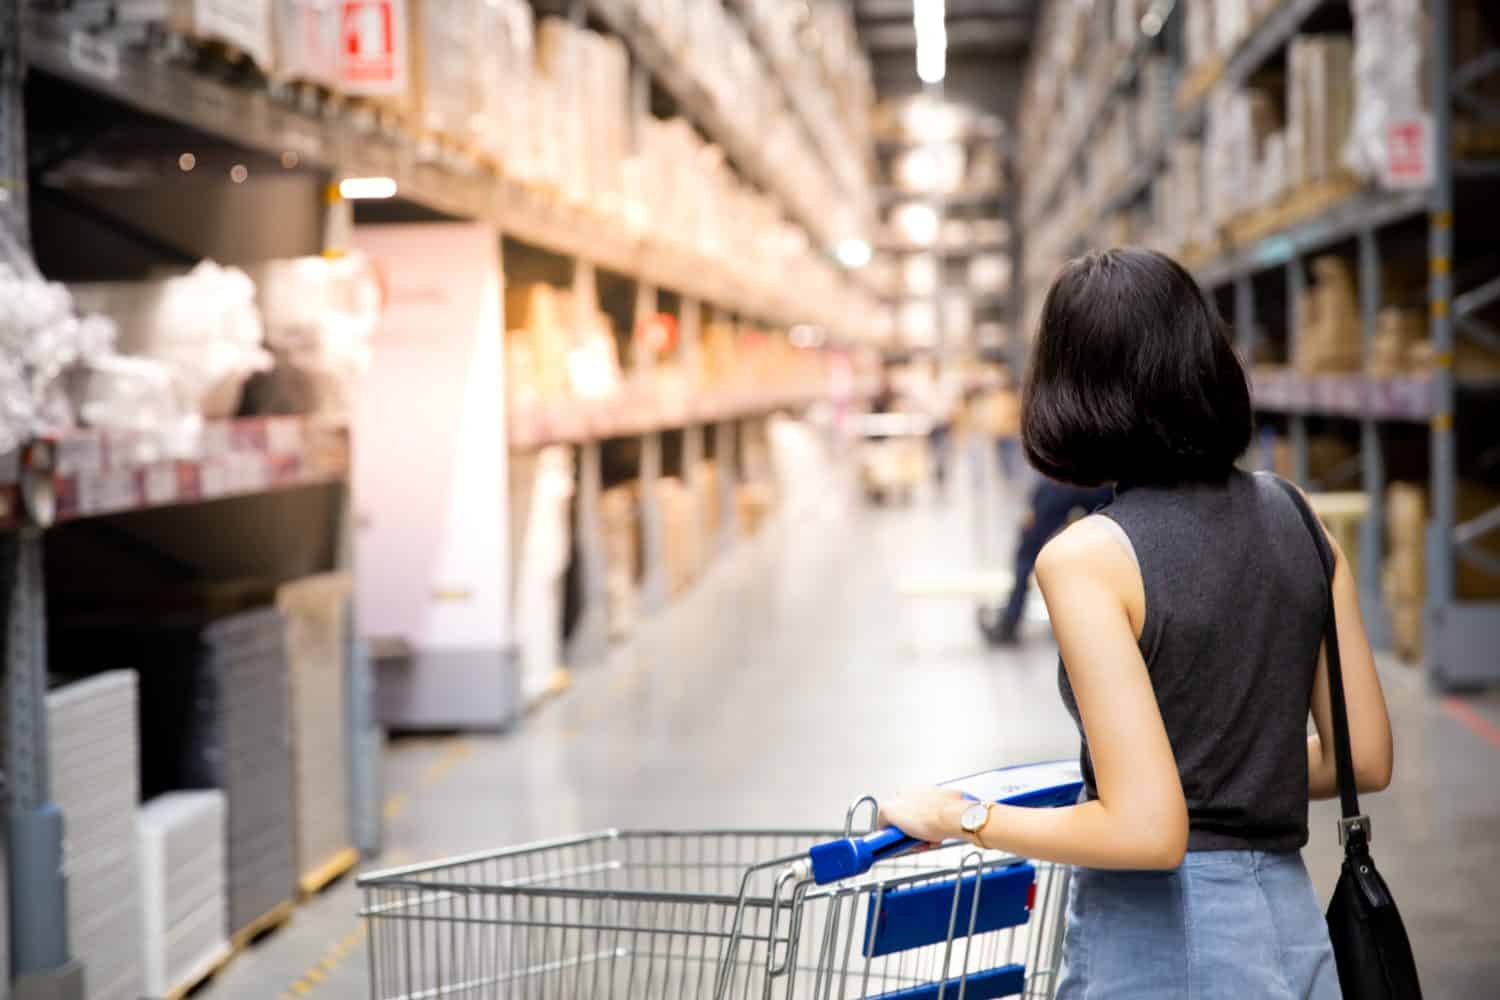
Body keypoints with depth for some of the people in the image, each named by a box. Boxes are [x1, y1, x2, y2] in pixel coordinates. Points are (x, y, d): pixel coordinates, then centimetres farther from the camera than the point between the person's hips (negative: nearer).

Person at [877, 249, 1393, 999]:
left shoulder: (1085, 558, -14)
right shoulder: (1295, 521, 4)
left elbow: (1148, 831, -19)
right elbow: (1364, 760, 9)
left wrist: (962, 817, -7)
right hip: (1292, 935, 6)